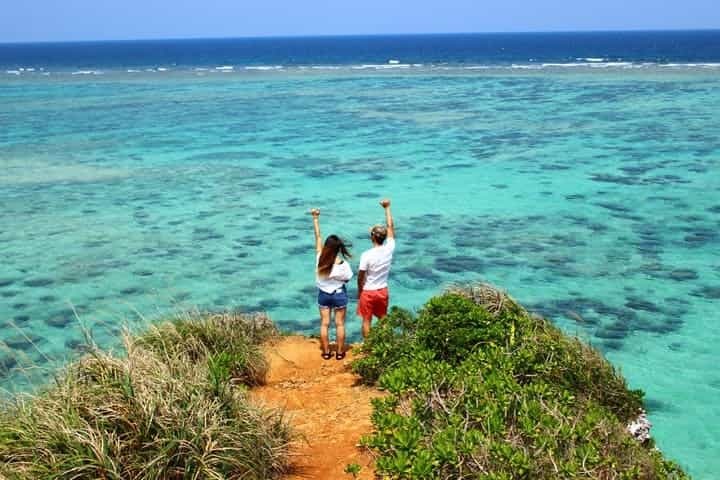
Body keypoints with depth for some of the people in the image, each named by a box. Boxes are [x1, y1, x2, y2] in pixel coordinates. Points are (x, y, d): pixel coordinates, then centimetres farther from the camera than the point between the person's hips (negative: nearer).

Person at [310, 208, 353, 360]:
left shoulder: (320, 259, -18)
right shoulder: (343, 264, -23)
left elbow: (317, 237, -10)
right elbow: (347, 279, -8)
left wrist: (315, 218, -3)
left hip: (323, 294, 2)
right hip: (339, 294, -2)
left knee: (324, 323, 11)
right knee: (340, 324, 10)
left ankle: (326, 352, 19)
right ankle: (340, 352, 18)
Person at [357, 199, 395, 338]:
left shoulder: (366, 255, -22)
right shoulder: (389, 250, -12)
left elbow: (360, 276, -13)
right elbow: (390, 227, -1)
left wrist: (359, 290, 5)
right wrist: (387, 208, 6)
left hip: (368, 292, -3)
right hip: (382, 291, 4)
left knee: (366, 321, 10)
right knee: (383, 319, 18)